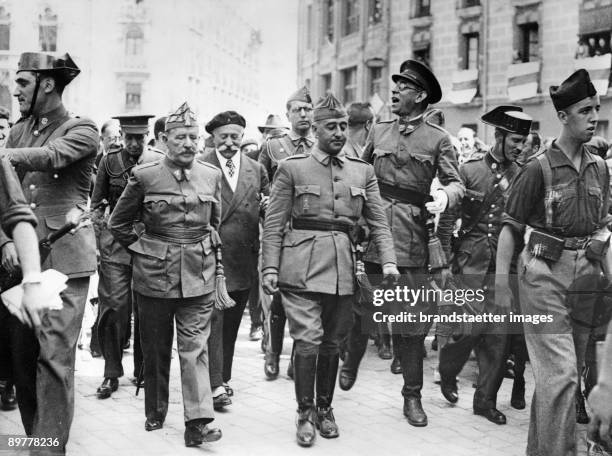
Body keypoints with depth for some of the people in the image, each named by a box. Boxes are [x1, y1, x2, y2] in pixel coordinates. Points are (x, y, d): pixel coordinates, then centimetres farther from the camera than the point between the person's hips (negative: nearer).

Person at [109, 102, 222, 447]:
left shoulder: (212, 176, 1)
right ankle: (155, 412, 27)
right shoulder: (144, 176, -6)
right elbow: (119, 223, 6)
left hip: (199, 276, 1)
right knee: (156, 348, 11)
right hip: (154, 275, -1)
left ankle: (198, 422, -4)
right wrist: (141, 249, 3)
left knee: (195, 348, -3)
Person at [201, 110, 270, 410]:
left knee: (231, 323, 13)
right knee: (213, 320, -8)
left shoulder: (256, 170, 11)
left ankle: (223, 377, 25)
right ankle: (215, 385, -7)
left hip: (243, 261, 4)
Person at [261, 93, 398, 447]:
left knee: (332, 342, 10)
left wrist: (389, 261, -6)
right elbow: (274, 224, 1)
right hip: (302, 267, -3)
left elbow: (379, 222, 8)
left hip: (343, 269, 3)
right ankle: (306, 414, 8)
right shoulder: (292, 168, 1)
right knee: (308, 340, -6)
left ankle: (325, 408, 26)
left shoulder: (363, 171, 10)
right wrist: (271, 268, -6)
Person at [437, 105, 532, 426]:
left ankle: (486, 399, 15)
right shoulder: (470, 170, -3)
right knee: (472, 324, -9)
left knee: (498, 333, 2)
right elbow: (447, 218, -1)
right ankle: (447, 372, 22)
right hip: (471, 262, -3)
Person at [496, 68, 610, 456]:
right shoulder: (539, 168, -8)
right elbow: (511, 227, -7)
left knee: (571, 370, 13)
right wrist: (501, 282, -11)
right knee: (560, 373, -10)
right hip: (545, 274, -6)